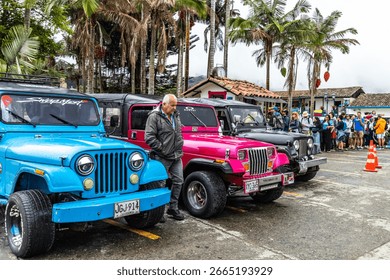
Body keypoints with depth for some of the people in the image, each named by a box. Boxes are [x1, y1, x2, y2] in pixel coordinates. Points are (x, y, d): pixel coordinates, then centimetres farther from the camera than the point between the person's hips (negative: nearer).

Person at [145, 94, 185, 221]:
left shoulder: (175, 116, 13)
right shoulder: (154, 117, -11)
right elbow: (149, 138, -17)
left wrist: (179, 148, 13)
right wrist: (162, 149, -15)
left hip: (176, 156, 7)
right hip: (162, 158, -7)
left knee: (178, 181, 10)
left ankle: (173, 208, 23)